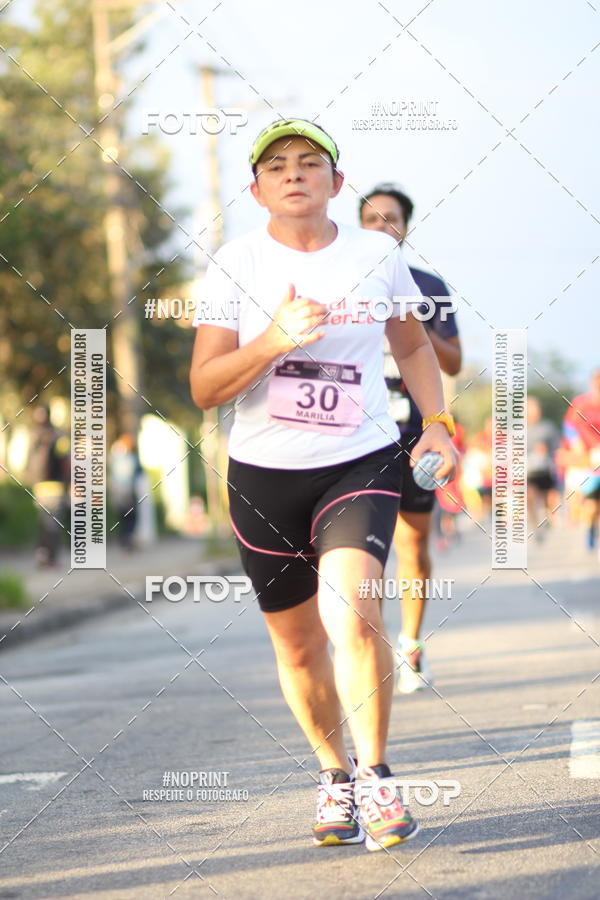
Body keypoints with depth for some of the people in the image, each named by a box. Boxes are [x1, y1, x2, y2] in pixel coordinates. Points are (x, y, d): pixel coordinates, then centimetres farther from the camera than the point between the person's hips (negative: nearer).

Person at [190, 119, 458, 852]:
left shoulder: (377, 256, 2)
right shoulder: (236, 266, -3)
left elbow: (414, 347, 19)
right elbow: (204, 388, -9)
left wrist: (436, 424, 5)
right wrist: (276, 338, -23)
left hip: (361, 464, -1)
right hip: (263, 475, 1)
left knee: (351, 612, -24)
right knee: (298, 646, 9)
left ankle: (374, 776, -9)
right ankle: (334, 773, 32)